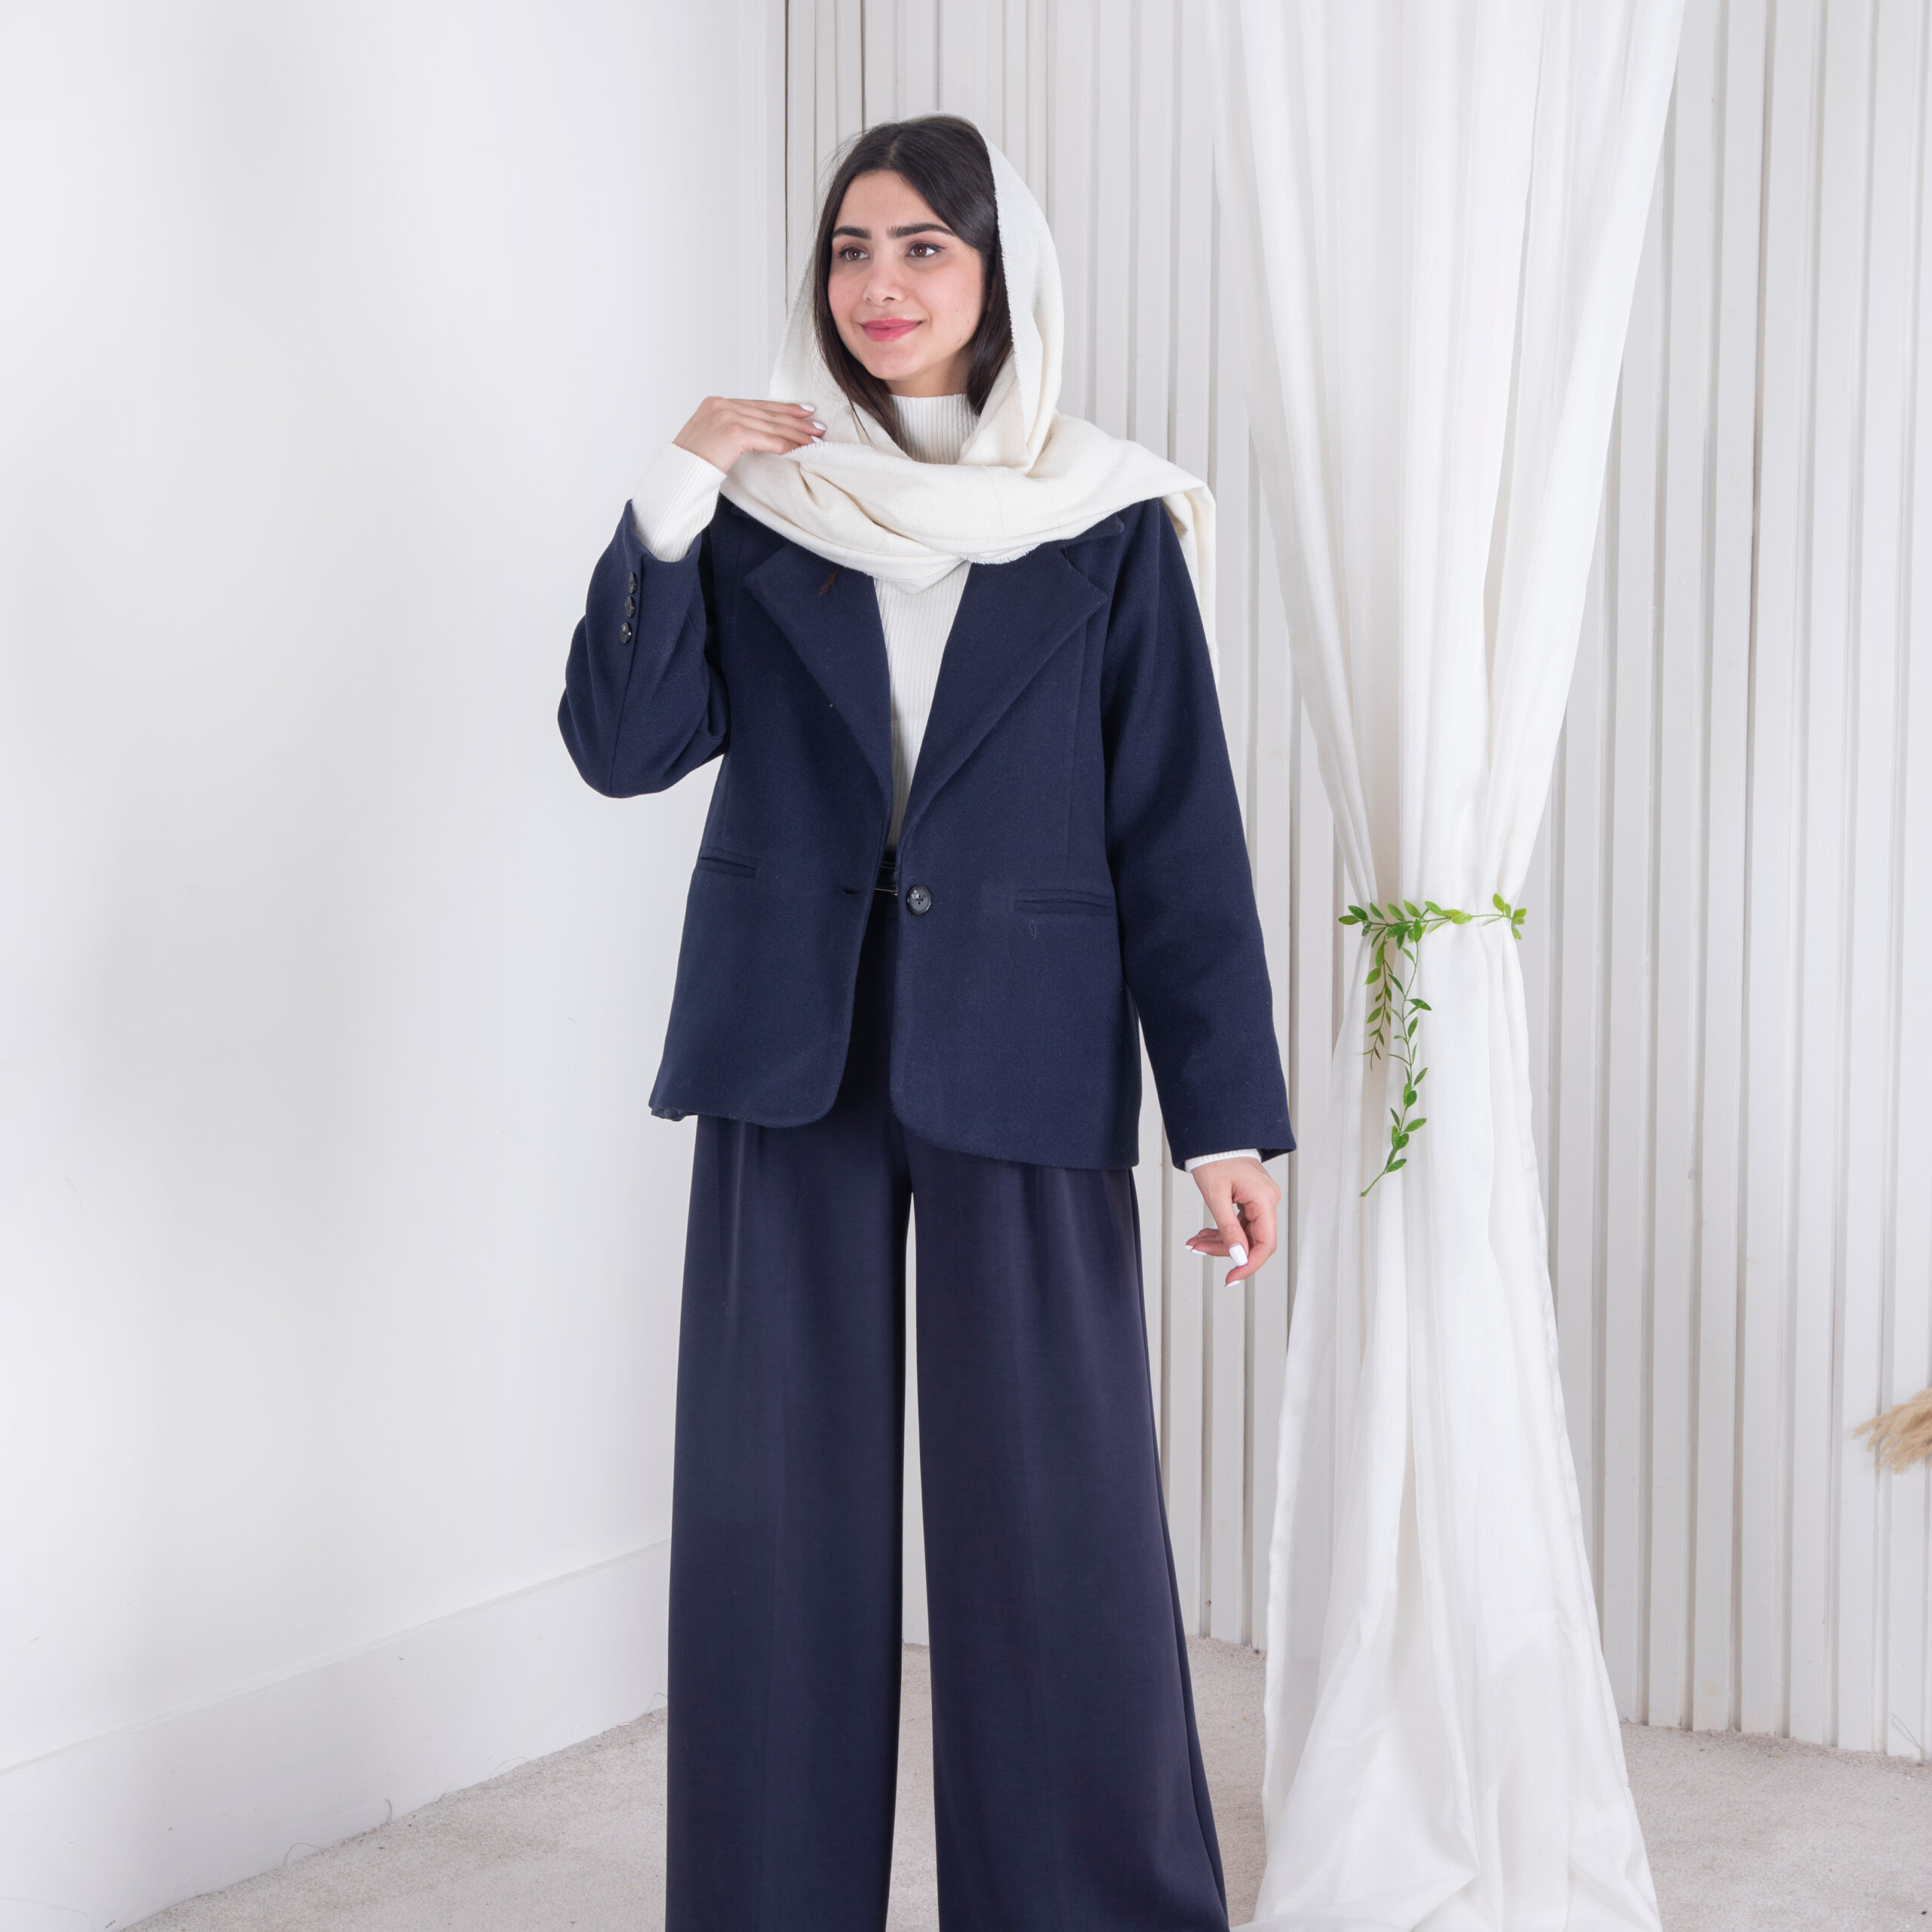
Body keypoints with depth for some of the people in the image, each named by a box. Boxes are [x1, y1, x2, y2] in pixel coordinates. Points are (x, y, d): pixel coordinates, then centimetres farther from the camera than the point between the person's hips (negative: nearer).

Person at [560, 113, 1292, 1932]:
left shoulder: (1109, 527, 1)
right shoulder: (758, 500, 6)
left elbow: (1179, 839, -1)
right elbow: (621, 744, -2)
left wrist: (1227, 1117, -5)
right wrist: (669, 509, -12)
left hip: (1020, 1067, -2)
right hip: (792, 1056, 2)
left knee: (1050, 1513, 0)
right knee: (777, 1501, 7)